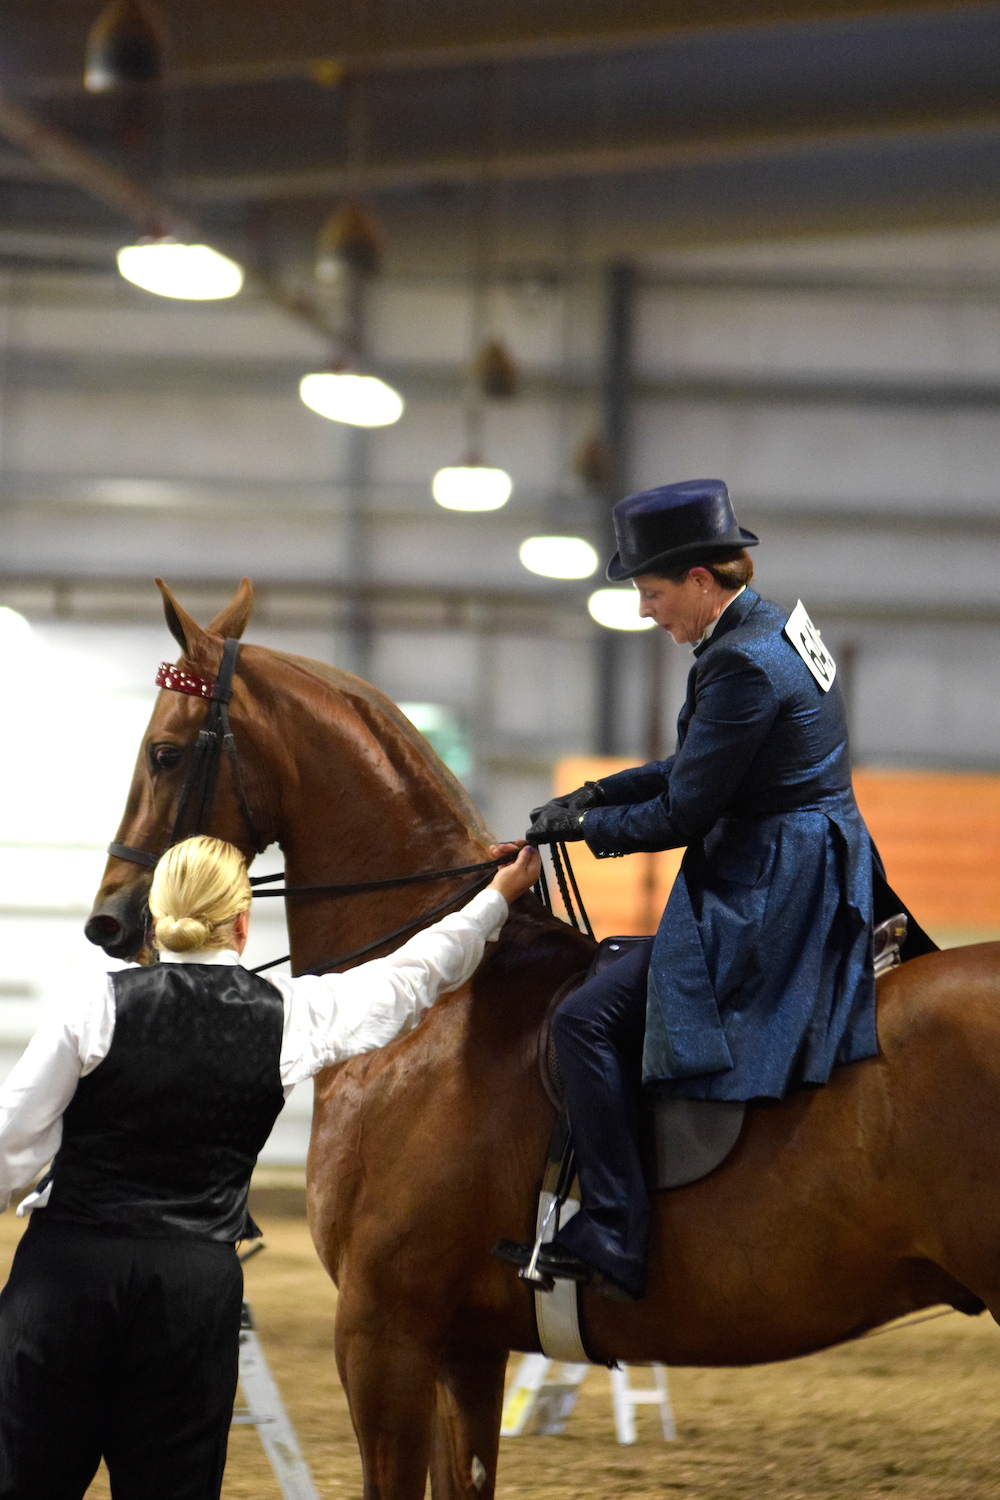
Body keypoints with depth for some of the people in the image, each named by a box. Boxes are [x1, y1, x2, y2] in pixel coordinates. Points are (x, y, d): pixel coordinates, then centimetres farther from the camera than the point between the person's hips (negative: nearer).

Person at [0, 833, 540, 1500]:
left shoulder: (100, 1006, -6)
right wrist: (499, 896, 30)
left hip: (65, 1268, -1)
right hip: (194, 1285, 1)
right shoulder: (290, 1016, 0)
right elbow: (413, 976, 16)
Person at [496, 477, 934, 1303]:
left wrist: (585, 825, -2)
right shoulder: (781, 630, 12)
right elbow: (700, 769, 22)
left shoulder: (742, 664, -19)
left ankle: (613, 1240, -16)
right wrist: (596, 794, 14)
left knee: (588, 1019, -14)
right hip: (813, 885, 11)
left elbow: (684, 814, -17)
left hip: (771, 902, -11)